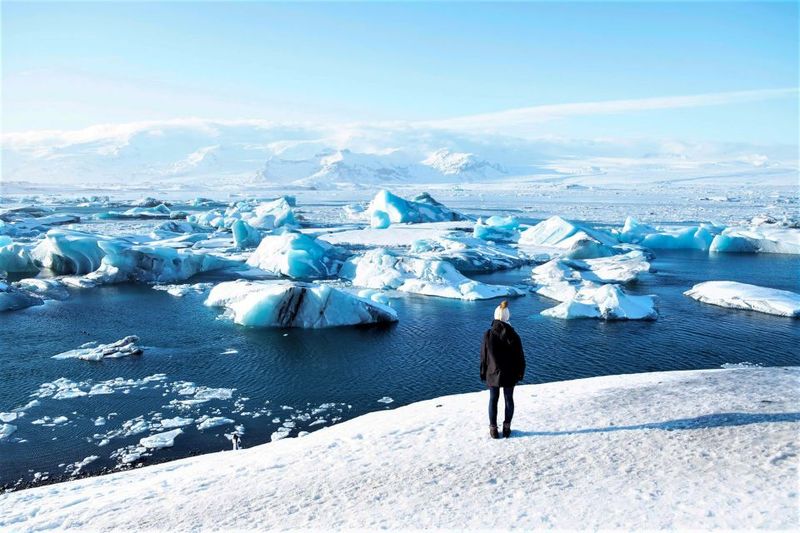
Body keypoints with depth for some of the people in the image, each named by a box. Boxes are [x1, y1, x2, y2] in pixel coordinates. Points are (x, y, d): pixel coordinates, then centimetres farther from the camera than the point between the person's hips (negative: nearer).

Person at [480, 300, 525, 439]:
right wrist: (520, 373, 9)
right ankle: (507, 428, 26)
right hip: (509, 375, 1)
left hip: (493, 374, 0)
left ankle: (493, 429, 23)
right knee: (509, 399, 17)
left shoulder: (488, 334, -17)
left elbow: (483, 356, -8)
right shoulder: (513, 335, -15)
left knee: (493, 400, 15)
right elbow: (520, 356, -6)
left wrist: (483, 373, 5)